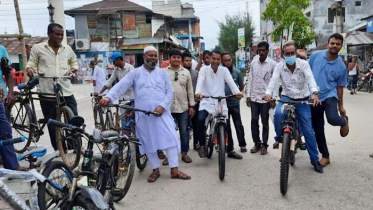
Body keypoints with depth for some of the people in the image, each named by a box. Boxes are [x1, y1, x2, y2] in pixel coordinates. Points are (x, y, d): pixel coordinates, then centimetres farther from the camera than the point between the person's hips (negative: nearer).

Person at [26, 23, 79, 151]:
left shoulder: (67, 49, 10)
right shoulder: (38, 48, 3)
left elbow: (75, 63, 21)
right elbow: (31, 63, 8)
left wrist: (72, 69, 0)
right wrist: (29, 68, -14)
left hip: (66, 92, 2)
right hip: (46, 93, -1)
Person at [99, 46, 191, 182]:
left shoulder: (162, 73, 10)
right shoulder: (135, 73, 5)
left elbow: (169, 92, 5)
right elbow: (121, 86, -7)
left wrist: (162, 106, -11)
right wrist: (109, 97, -24)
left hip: (161, 112, 0)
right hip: (143, 114, 0)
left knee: (170, 138, -7)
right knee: (148, 142, 7)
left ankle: (174, 170, 1)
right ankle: (155, 170, 21)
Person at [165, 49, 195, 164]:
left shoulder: (186, 72, 6)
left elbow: (190, 90, 7)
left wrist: (192, 105, 3)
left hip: (183, 107, 1)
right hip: (168, 107, -1)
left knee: (184, 131, 8)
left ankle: (184, 153, 20)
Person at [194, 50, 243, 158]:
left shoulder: (224, 70, 4)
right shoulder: (204, 69, -1)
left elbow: (231, 82, -12)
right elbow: (200, 81, -19)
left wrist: (237, 92, -32)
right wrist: (198, 92, -40)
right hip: (207, 102, -2)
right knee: (200, 120, -26)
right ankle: (202, 145, -5)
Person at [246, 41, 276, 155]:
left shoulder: (272, 64, -5)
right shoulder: (253, 62, 6)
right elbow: (250, 79, 9)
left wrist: (273, 98, -9)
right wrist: (248, 95, 4)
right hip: (254, 97, 3)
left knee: (265, 122, 5)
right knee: (254, 121, 5)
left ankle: (264, 145, 17)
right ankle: (257, 143, 18)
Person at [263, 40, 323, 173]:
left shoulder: (303, 64, -11)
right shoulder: (279, 66, -8)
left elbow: (310, 79, -26)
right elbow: (274, 80, -22)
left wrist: (314, 93, -46)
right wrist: (268, 93, -43)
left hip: (302, 100, 0)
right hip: (286, 98, 0)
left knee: (308, 131, 2)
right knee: (278, 113, -35)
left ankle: (315, 159, 18)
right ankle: (279, 138, -7)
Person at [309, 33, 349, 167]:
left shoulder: (341, 66, -2)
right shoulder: (315, 55, -3)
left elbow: (339, 87, 5)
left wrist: (341, 106, 8)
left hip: (329, 96, -1)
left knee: (333, 119, -30)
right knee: (318, 130, 6)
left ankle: (344, 121, 10)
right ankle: (325, 156, 25)